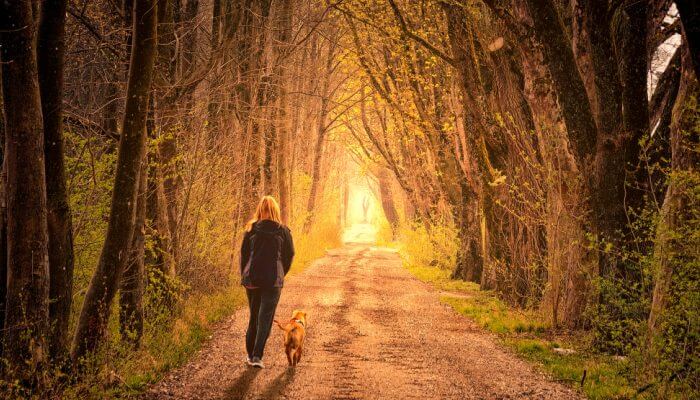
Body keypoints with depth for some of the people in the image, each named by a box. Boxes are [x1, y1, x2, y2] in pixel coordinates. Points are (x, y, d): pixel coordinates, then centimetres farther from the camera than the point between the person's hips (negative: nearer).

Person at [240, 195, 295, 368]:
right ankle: (257, 356, -12)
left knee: (253, 316, 17)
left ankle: (250, 354, 22)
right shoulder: (283, 231, -1)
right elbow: (289, 255, 4)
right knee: (265, 318, -1)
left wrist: (244, 276, 15)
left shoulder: (251, 229, 3)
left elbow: (244, 254, 6)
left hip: (252, 278, 3)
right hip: (273, 280, -2)